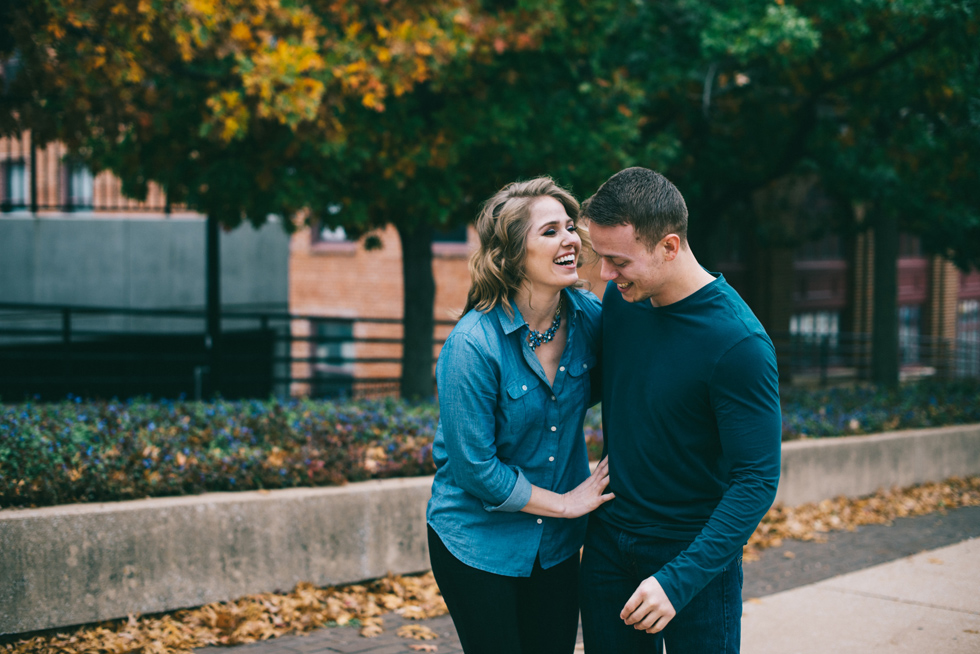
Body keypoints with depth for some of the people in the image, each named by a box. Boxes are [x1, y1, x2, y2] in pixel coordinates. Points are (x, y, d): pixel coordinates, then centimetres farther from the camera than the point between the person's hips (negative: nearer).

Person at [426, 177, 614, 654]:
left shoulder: (588, 315, -7)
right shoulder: (473, 344, -24)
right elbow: (476, 467, -20)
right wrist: (564, 503, -12)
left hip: (556, 543, 5)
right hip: (479, 542, -5)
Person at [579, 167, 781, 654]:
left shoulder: (739, 343, -22)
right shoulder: (619, 299, -3)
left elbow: (756, 481, -22)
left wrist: (679, 579, -29)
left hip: (697, 549, -5)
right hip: (610, 536, 6)